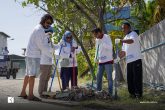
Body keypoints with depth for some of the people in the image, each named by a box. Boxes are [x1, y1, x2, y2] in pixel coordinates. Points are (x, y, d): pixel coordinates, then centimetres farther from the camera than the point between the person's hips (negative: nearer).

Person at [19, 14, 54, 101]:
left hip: (30, 54, 10)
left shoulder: (38, 28, 17)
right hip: (34, 55, -10)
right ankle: (31, 95, -8)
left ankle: (23, 92, 17)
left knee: (28, 74, 12)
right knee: (33, 74, -9)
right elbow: (40, 45, -18)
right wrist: (50, 50, -5)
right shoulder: (40, 30, -14)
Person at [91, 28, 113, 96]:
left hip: (108, 61, -7)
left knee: (109, 77, -3)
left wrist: (102, 42, -24)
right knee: (98, 77, 10)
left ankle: (110, 93, 2)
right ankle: (98, 91, 20)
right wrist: (96, 58, 12)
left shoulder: (107, 37, -10)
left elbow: (110, 47, -20)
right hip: (100, 61, 7)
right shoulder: (97, 39, 12)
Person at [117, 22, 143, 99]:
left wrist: (120, 40, -34)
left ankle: (138, 93, -3)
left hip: (136, 59, -8)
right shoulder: (125, 39, 22)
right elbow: (123, 51, 23)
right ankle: (132, 93, 12)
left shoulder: (133, 34, -2)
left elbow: (131, 41, -26)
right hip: (129, 60, 8)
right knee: (130, 78, 6)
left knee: (137, 77, -7)